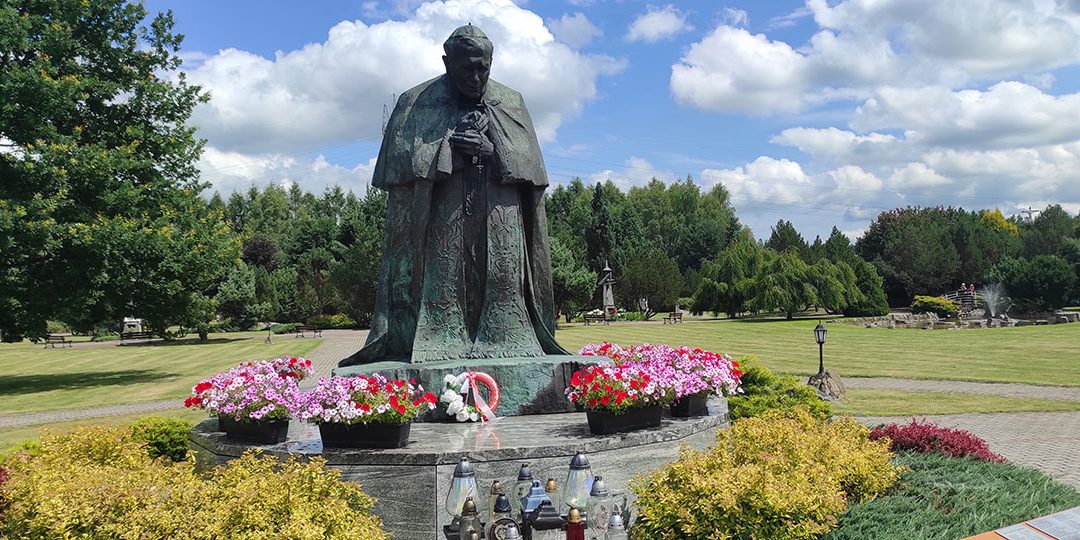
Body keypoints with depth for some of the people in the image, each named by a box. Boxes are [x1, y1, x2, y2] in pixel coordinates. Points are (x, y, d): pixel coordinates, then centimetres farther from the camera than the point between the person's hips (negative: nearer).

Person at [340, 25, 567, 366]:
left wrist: (491, 150, -9)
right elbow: (401, 159, 0)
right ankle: (441, 343, -7)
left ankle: (503, 343, 1)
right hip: (442, 227, -2)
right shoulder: (416, 103, 8)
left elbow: (530, 163, 7)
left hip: (499, 230, 2)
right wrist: (450, 144, -8)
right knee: (444, 285, -9)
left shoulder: (512, 104, 13)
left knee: (500, 288, -3)